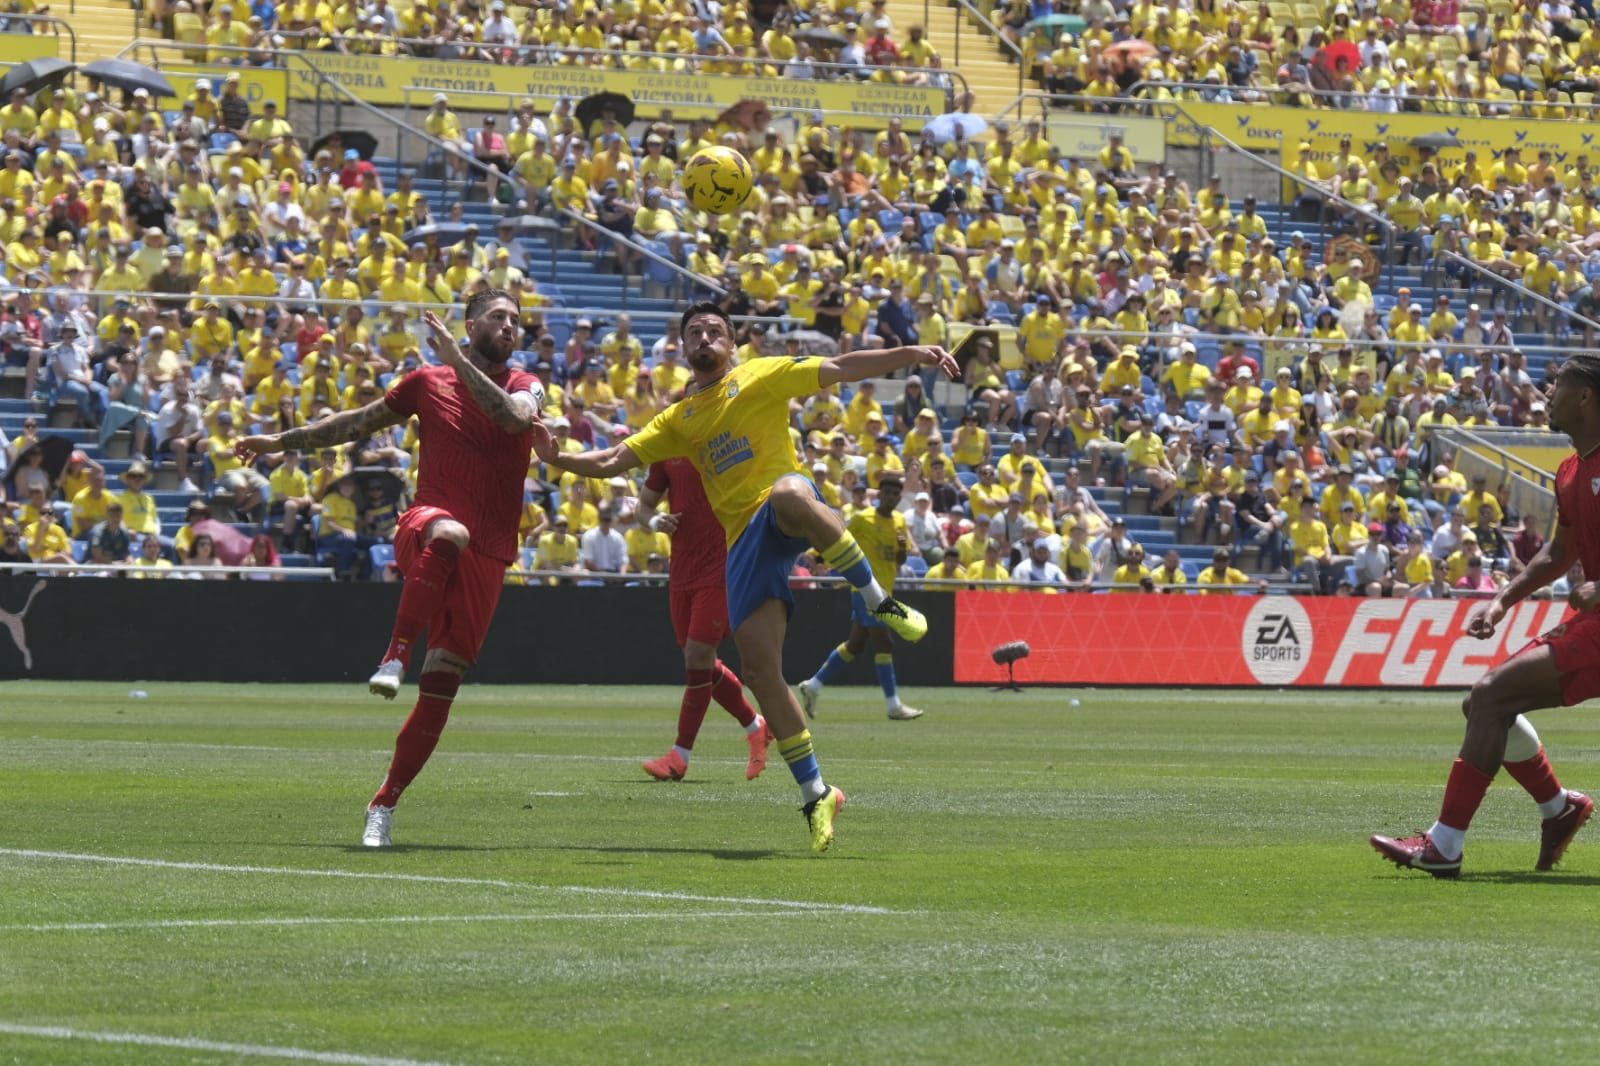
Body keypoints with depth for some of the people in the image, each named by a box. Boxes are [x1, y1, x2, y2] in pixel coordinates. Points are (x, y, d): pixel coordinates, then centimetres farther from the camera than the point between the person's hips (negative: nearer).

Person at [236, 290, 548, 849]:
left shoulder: (525, 386, 11)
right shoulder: (429, 383, 12)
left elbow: (514, 416, -14)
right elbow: (357, 423, 22)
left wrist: (456, 358, -15)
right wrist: (281, 440, 22)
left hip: (487, 557, 1)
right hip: (425, 525, -1)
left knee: (441, 685, -3)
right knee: (449, 533, -42)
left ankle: (385, 803, 6)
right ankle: (395, 655, -39)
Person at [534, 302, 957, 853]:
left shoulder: (761, 376, 12)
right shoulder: (679, 419, 24)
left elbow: (840, 368, 6)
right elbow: (613, 461, 19)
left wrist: (912, 355, -5)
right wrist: (557, 458, 1)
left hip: (786, 513, -4)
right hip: (744, 540, 4)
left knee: (789, 493, -44)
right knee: (760, 669, -8)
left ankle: (881, 603, -28)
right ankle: (816, 796, 2)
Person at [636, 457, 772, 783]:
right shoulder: (667, 452, 7)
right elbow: (644, 502, 17)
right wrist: (654, 520, -6)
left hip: (720, 569, -6)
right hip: (682, 570, 6)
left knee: (697, 658, -10)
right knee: (703, 664, 10)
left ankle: (679, 756, -4)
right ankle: (755, 726, 31)